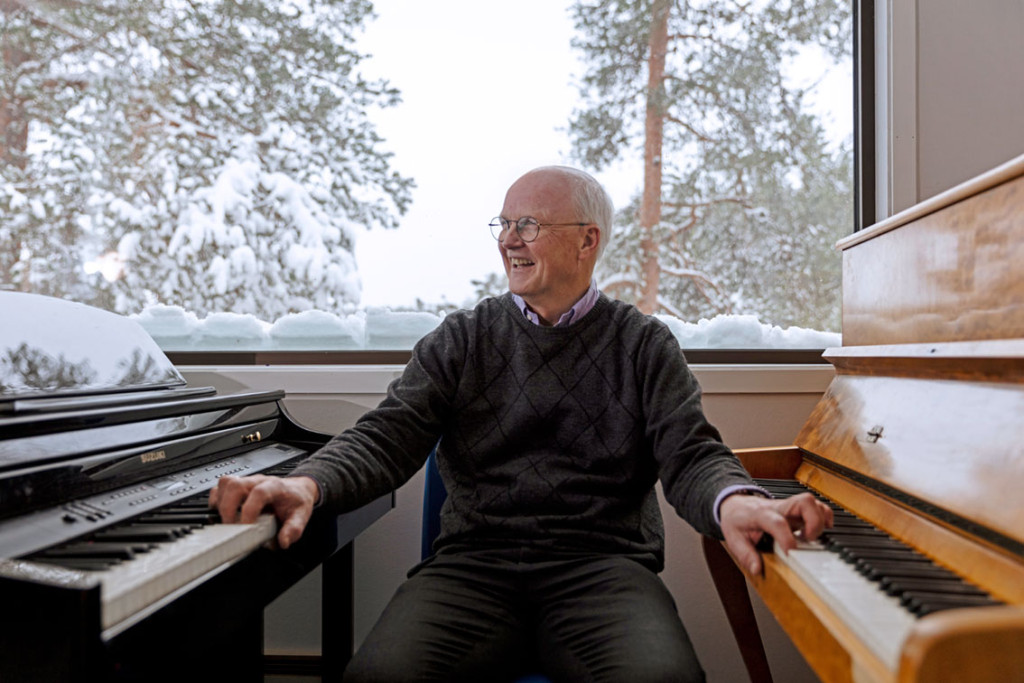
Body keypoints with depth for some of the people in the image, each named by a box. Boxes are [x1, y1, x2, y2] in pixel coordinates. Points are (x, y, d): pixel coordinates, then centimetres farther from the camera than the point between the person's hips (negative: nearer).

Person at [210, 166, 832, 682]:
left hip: (602, 562, 0)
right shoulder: (461, 339, 14)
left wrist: (733, 501, -27)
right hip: (474, 561, 1)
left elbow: (691, 453, -1)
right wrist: (309, 483, -19)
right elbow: (389, 435, 3)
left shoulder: (645, 345, 11)